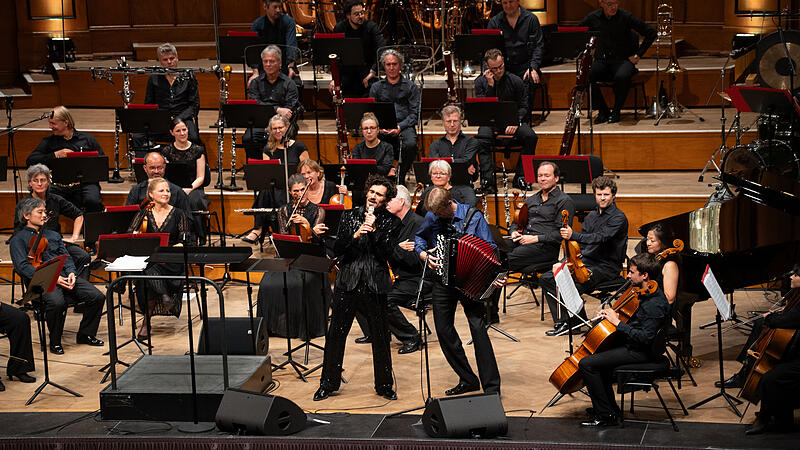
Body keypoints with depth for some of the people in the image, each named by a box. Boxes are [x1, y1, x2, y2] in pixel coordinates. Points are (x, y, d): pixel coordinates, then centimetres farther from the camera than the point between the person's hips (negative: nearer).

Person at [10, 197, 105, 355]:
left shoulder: (53, 235, 26)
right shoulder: (18, 239, 6)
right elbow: (22, 266, -8)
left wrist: (71, 273, -4)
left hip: (64, 276, 6)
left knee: (97, 297, -15)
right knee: (57, 302, -38)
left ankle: (86, 334, 5)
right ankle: (55, 342, -14)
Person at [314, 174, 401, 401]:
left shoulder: (391, 222, 2)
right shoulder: (350, 216, 7)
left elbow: (386, 254, -8)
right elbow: (337, 249, 1)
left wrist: (374, 230, -17)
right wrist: (354, 236, -15)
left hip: (375, 285, -1)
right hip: (347, 282, 1)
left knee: (380, 337, 4)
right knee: (336, 334, 3)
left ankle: (384, 385, 18)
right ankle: (328, 383, 15)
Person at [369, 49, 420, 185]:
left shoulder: (410, 86, 11)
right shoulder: (376, 87, 18)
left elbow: (414, 113, 3)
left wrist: (399, 127, -13)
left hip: (404, 126, -1)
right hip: (382, 127, 2)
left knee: (410, 144, -36)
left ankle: (401, 177, -16)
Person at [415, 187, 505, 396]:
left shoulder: (473, 216, -8)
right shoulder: (432, 217, 1)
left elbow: (489, 247, -6)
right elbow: (419, 238, 19)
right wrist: (424, 255, -2)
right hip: (443, 280, 4)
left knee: (478, 326, -14)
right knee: (443, 328, 6)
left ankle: (491, 386, -11)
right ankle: (467, 380, 19)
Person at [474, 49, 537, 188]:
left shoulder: (515, 81, 1)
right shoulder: (480, 82, 0)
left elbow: (523, 107, 3)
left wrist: (515, 122, -15)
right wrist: (490, 85, -18)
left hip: (513, 120, 1)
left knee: (531, 137, -28)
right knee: (482, 139, -35)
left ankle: (520, 176, -21)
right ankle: (488, 178, -36)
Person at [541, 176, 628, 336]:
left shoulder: (618, 218, -11)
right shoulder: (591, 216, 16)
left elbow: (600, 238, -27)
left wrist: (573, 235, -40)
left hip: (606, 267, -8)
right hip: (585, 262, 8)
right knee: (546, 278, -3)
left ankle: (578, 324, -9)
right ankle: (562, 322, -3)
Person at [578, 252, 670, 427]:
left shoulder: (655, 304, -25)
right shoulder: (642, 293, 6)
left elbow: (644, 337, -30)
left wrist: (618, 322, -25)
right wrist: (611, 313, 2)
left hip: (640, 352, -11)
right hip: (630, 343, 11)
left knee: (587, 364, -16)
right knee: (596, 355, 26)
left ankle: (606, 415, -9)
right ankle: (610, 406, 28)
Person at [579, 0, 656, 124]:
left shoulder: (625, 17, -7)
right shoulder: (593, 18, -1)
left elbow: (651, 33, -3)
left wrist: (638, 55, -4)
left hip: (623, 60, -2)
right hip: (601, 61, 2)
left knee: (621, 77, -37)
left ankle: (616, 111, -12)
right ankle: (603, 111, -9)